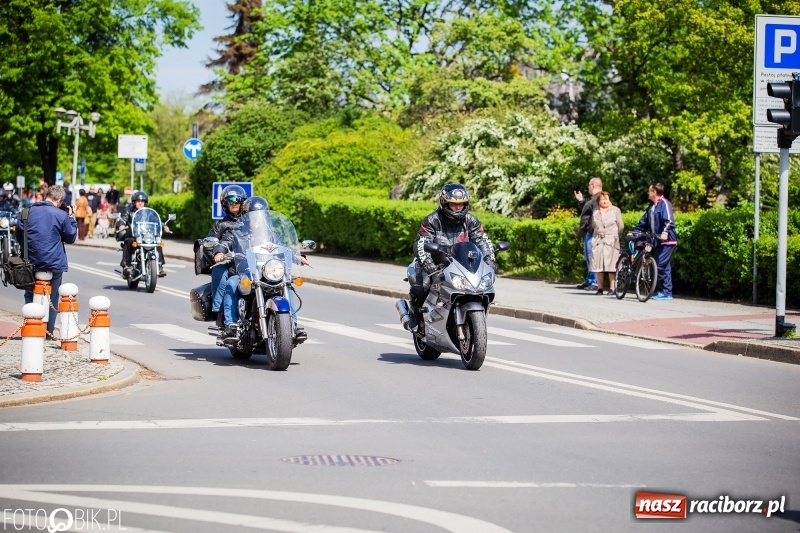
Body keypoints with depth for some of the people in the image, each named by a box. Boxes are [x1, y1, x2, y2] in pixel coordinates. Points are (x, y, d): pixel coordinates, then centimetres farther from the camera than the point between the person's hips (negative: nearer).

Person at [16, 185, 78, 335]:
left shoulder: (28, 211, 0)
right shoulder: (61, 215, -10)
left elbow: (19, 234, 9)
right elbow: (70, 237, 1)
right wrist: (72, 219, 10)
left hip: (31, 261, 3)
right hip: (54, 263, -2)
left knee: (30, 296, 16)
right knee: (52, 298, 10)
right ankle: (48, 331, 11)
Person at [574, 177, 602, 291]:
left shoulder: (598, 199, -15)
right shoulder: (593, 199, 20)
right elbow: (586, 211, 30)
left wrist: (590, 229, -25)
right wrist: (581, 200, 30)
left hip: (591, 233, -11)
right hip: (588, 233, 11)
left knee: (591, 257, -11)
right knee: (588, 258, 16)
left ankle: (595, 282, -11)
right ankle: (589, 281, 24)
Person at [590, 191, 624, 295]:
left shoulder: (615, 210, 5)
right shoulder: (595, 212, 13)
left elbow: (621, 226, 6)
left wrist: (614, 236, 8)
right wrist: (598, 234, 13)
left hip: (611, 242, -3)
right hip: (598, 241, 3)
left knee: (611, 266, -7)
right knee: (598, 266, 1)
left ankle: (612, 288, -5)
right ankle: (600, 288, 6)